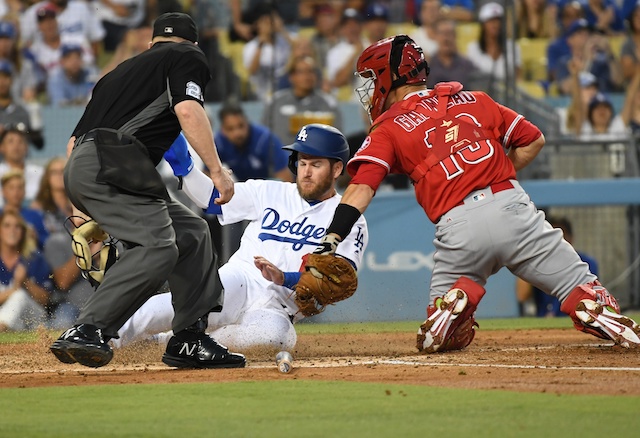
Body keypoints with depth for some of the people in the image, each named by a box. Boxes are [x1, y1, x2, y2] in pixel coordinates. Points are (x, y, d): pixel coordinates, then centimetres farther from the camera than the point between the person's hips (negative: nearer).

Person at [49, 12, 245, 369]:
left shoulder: (123, 69, 33)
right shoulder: (188, 56, 13)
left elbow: (75, 139, 29)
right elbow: (188, 109, -9)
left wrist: (80, 206, 29)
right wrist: (217, 170, -11)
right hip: (110, 163, -9)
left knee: (192, 232, 14)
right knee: (157, 246, -23)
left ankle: (189, 341, 10)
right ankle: (86, 332, -34)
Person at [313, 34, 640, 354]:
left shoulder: (388, 129, 10)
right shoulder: (473, 100, 20)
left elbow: (361, 188, -5)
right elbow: (532, 140, 22)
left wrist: (329, 243, -13)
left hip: (458, 227, -2)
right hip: (510, 206, 2)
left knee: (435, 339, 14)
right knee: (578, 287, 4)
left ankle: (461, 294, -16)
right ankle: (609, 321, -28)